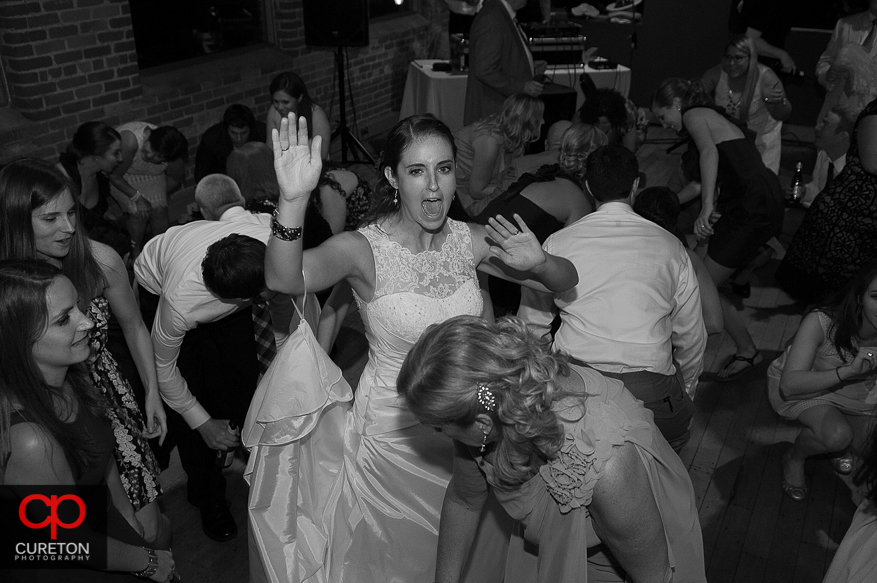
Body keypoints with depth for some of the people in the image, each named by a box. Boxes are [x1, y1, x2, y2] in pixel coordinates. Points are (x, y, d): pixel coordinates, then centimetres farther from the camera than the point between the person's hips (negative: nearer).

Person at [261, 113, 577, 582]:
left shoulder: (470, 241, -10)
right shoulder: (364, 249, -23)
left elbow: (567, 281, -5)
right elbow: (283, 279, -41)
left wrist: (539, 263, -27)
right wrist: (293, 201, -58)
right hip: (392, 433, -4)